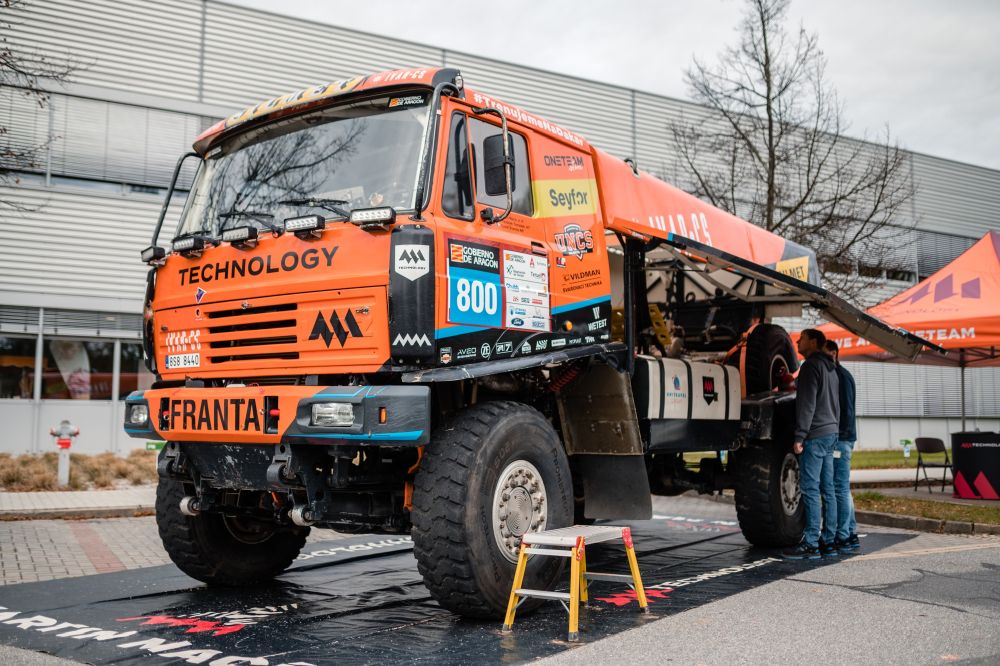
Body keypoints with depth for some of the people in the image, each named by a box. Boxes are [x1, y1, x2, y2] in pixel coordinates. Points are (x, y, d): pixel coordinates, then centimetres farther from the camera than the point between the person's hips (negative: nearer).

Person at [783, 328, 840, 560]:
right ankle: (828, 541, 11)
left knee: (810, 490, -9)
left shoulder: (811, 365, -10)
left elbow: (807, 403, -17)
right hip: (831, 433, 10)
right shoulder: (830, 368, 21)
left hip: (815, 435, -10)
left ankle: (811, 544, -9)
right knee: (828, 490, 9)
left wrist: (800, 436, -17)